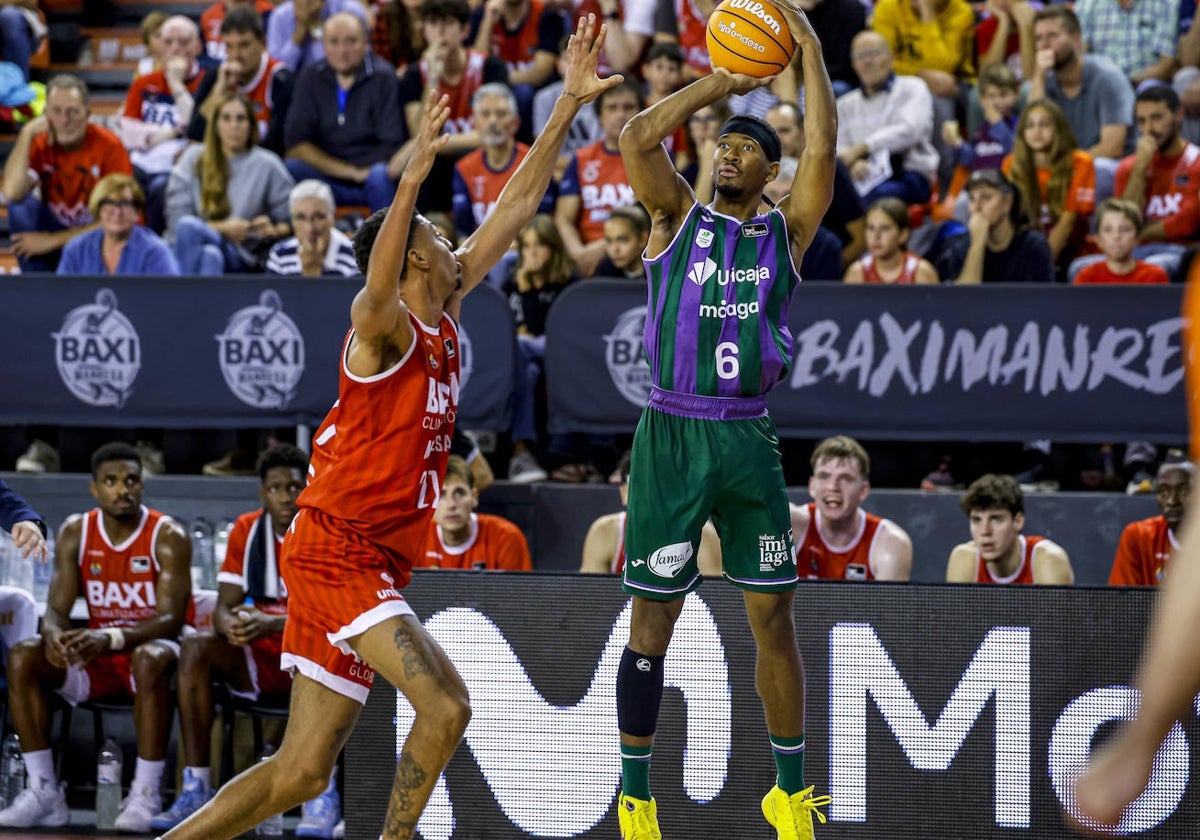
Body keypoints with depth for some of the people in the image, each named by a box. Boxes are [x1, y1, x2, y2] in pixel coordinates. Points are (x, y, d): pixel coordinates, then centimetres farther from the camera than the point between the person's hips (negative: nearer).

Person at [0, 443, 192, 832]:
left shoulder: (167, 536, -13)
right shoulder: (75, 533, 0)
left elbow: (171, 620, -21)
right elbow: (57, 610, -3)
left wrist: (111, 638, -39)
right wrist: (54, 635, -30)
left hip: (150, 646, -4)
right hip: (97, 653, 4)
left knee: (150, 659, -41)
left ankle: (146, 795, -35)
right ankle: (44, 791, -21)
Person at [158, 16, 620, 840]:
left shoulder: (445, 315, 11)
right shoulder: (383, 324, -12)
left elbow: (517, 205, 15)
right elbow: (379, 286, -38)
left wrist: (570, 104, 12)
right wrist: (415, 173, -51)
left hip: (371, 563, 9)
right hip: (337, 549, -9)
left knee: (301, 771, 7)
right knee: (445, 704, -21)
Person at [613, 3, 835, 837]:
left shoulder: (788, 231, 9)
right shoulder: (679, 217, 6)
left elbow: (823, 150, -5)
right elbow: (637, 137, -9)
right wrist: (719, 84, -3)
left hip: (750, 439, 2)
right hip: (671, 435, -2)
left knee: (774, 617, 4)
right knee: (653, 619, 1)